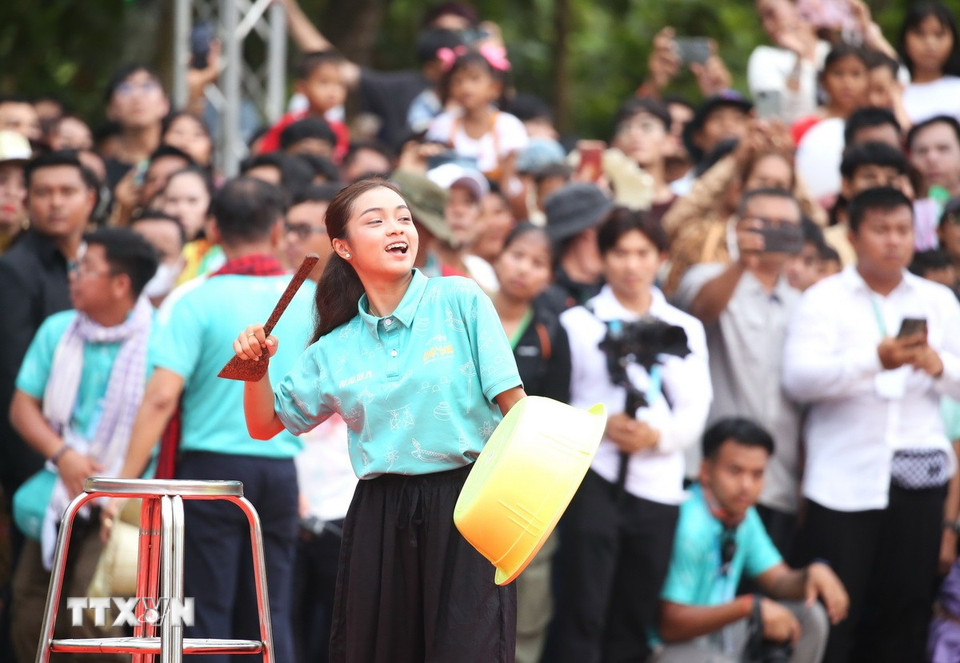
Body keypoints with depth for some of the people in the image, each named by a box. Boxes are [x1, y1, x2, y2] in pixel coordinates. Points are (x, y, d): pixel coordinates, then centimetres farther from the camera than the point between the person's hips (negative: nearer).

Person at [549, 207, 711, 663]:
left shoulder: (685, 330, 15)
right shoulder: (578, 322, 6)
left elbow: (694, 412, 6)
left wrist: (657, 436, -13)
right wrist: (598, 424, -18)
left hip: (658, 484, 3)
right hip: (593, 476, -3)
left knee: (633, 623, 6)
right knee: (582, 613, -10)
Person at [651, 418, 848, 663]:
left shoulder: (744, 514, 3)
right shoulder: (688, 526, -25)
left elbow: (776, 580, 10)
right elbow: (669, 624, -28)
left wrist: (814, 572, -14)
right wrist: (749, 606, -33)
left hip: (718, 638, 9)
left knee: (809, 619, -1)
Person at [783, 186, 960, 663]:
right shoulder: (824, 299, 2)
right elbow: (798, 377, -13)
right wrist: (875, 360, -26)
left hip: (917, 479, 3)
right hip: (843, 479, -3)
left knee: (904, 616, 5)